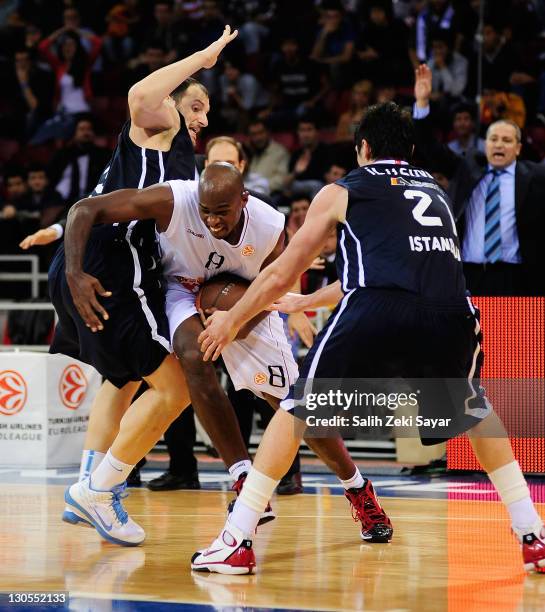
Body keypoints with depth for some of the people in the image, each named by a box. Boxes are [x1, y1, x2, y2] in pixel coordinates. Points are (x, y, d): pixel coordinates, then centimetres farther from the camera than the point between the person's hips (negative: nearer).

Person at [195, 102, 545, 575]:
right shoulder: (436, 191, 36)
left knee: (296, 411, 14)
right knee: (474, 413, 30)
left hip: (376, 313, -3)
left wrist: (232, 320, 45)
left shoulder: (341, 192, 24)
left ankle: (237, 543, 9)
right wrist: (303, 303, 59)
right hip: (451, 312, 3)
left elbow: (282, 274, 28)